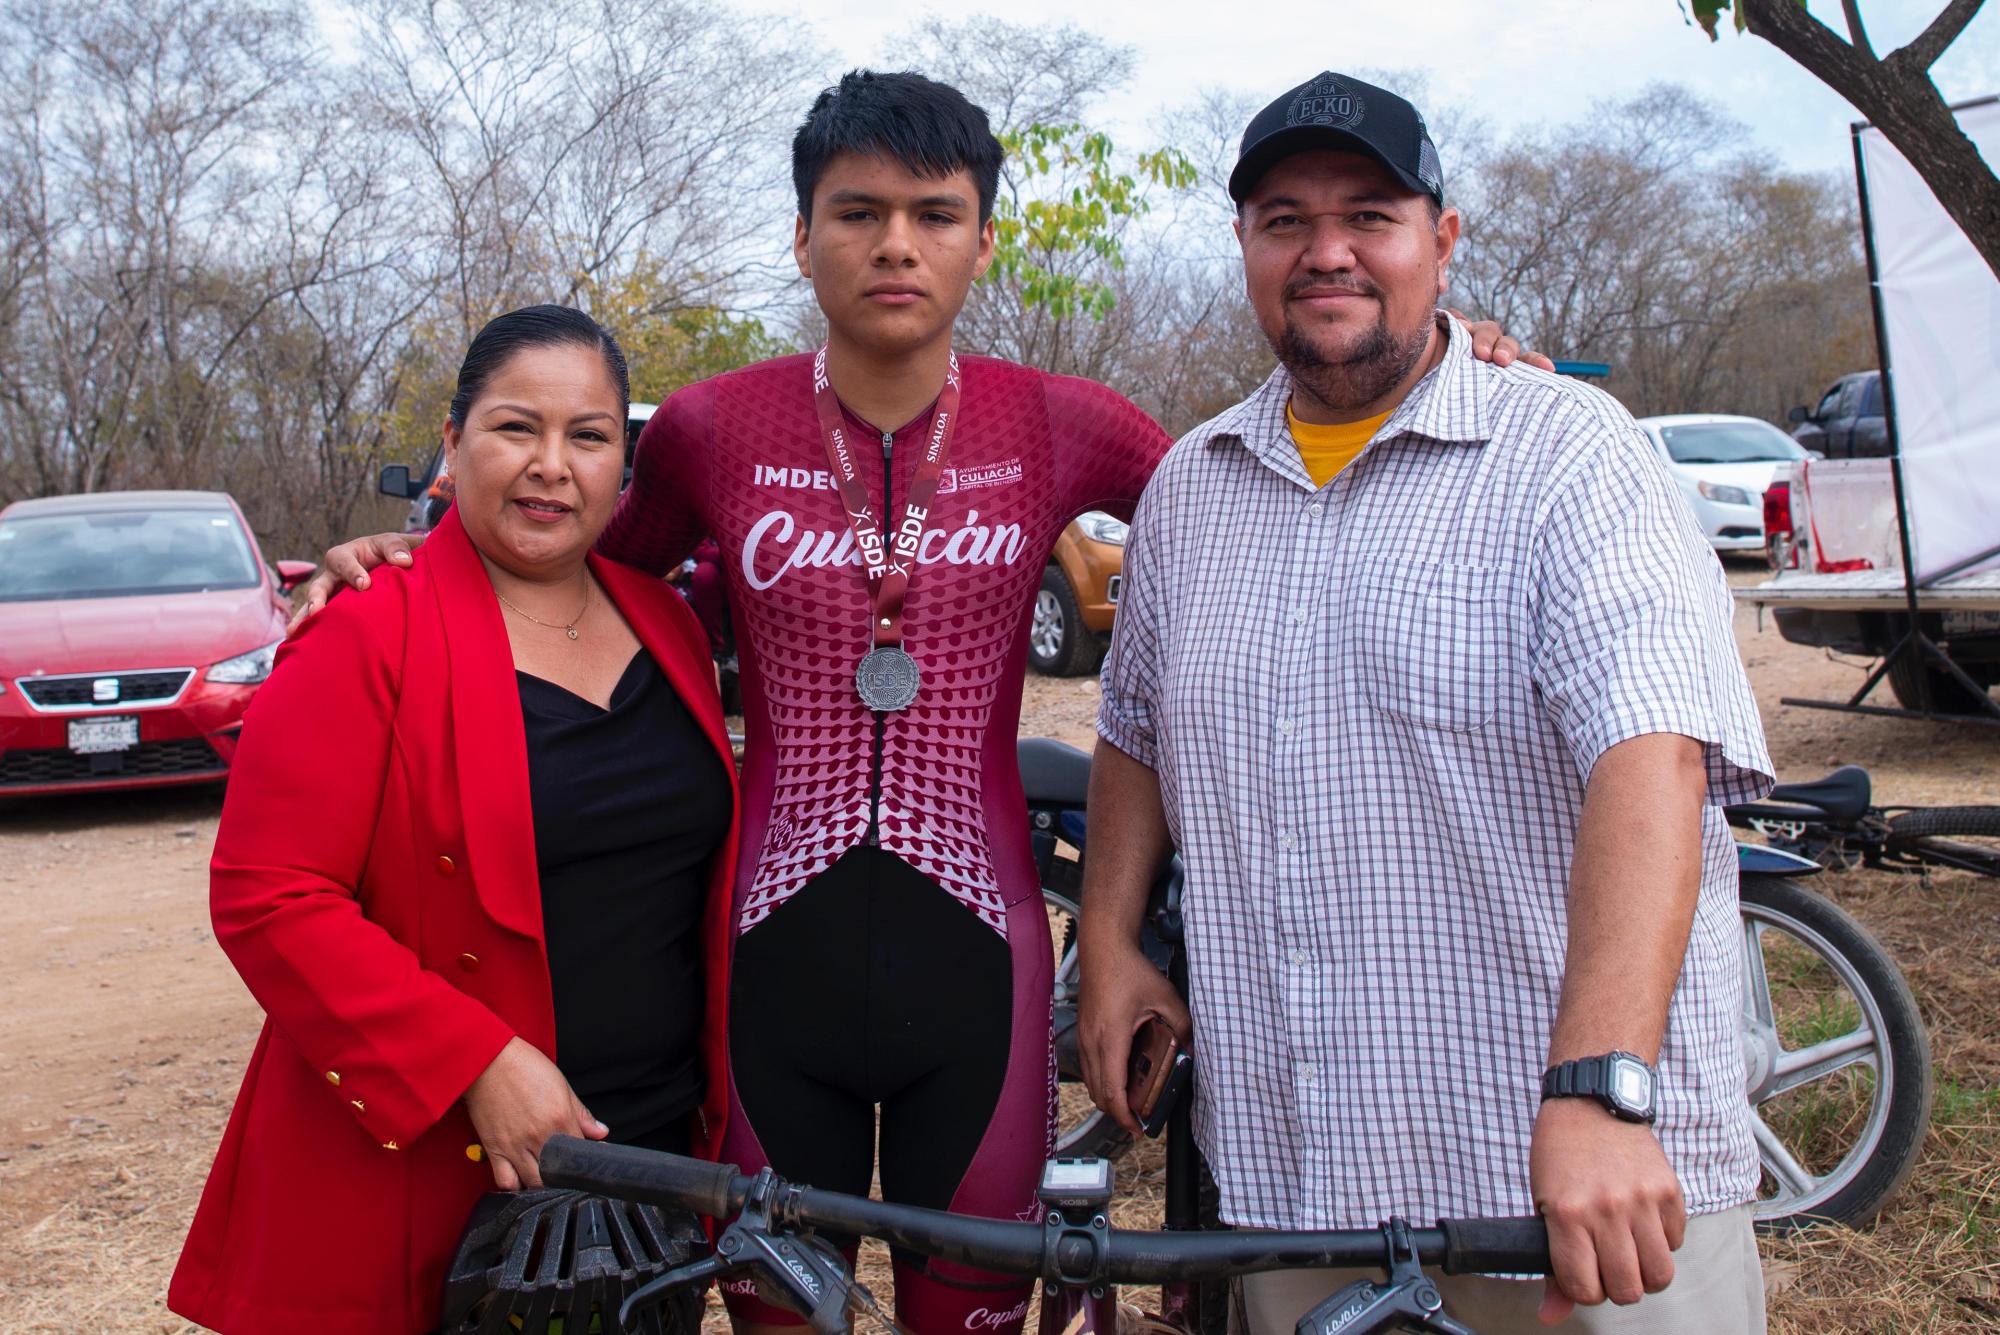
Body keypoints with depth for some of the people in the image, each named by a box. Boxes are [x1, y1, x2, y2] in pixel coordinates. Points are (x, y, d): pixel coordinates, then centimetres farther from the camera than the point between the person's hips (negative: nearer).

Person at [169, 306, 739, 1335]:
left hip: (656, 1150, 5)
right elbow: (267, 899, -16)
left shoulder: (668, 627, 7)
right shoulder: (367, 637, -11)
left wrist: (723, 1093, 11)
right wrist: (479, 1065, -21)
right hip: (425, 1184, -5)